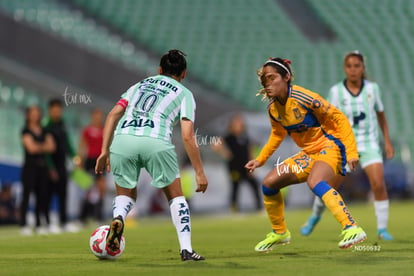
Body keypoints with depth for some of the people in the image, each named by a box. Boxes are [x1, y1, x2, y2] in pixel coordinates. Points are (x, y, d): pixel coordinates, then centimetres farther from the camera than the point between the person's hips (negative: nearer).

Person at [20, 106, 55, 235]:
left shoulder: (45, 132, 14)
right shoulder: (26, 131, -3)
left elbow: (51, 146, 2)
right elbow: (31, 147, -14)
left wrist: (38, 147, -10)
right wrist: (44, 146, 0)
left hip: (42, 166, 6)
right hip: (30, 165, -6)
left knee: (42, 195, 4)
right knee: (26, 195, -8)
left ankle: (40, 224, 11)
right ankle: (24, 225, -8)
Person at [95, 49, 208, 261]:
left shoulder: (140, 85, 30)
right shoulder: (184, 94, 19)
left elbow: (113, 115, 19)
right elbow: (187, 136, 7)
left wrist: (105, 151, 18)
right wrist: (199, 172, 11)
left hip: (122, 140, 3)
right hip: (156, 142, -3)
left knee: (126, 194, 22)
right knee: (175, 196, 16)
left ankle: (118, 219, -11)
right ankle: (186, 250, 6)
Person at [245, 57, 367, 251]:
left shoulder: (304, 98, -22)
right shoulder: (273, 108, 0)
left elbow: (340, 118, -17)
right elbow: (277, 134, 22)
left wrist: (351, 152, -23)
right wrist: (260, 160, 19)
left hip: (330, 147, -8)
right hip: (309, 153, 8)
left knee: (314, 182, -37)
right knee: (269, 183, 5)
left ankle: (351, 228, -44)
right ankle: (279, 233, 26)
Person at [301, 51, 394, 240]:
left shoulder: (372, 88, -3)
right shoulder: (336, 91, -7)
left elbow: (380, 114, 12)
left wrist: (387, 141, 10)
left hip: (369, 144, 0)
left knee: (378, 184, -19)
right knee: (330, 187, 10)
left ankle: (382, 229, -5)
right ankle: (315, 215, 40)